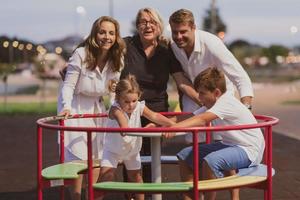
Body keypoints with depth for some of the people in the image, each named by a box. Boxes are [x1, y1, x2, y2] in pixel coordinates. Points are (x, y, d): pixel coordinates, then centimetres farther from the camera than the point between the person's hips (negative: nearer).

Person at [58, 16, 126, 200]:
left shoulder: (117, 58, -7)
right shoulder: (81, 54, -21)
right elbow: (69, 85, -20)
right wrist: (66, 107, -34)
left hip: (97, 107, 5)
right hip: (76, 106, -5)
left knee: (98, 155, 6)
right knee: (78, 155, -9)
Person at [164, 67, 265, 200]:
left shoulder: (227, 103, -22)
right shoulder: (211, 105, 9)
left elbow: (202, 120, -36)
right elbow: (191, 117, 1)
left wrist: (174, 128, -47)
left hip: (249, 150, -10)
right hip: (229, 144, 10)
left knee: (210, 161, -36)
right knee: (185, 156, 6)